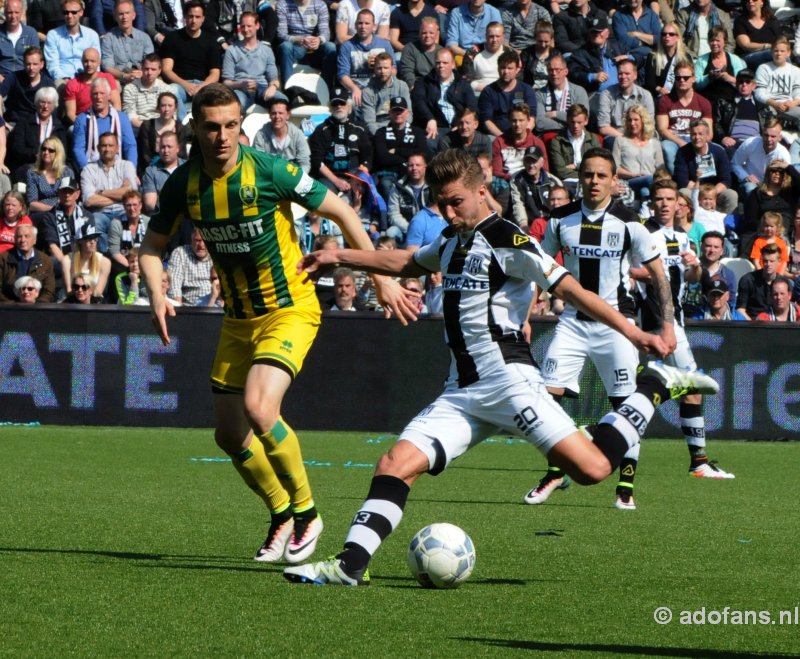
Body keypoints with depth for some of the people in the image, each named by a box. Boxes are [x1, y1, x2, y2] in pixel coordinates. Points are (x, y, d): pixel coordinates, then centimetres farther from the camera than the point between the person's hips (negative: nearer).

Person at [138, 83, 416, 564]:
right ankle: (282, 518, 30)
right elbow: (153, 245, 8)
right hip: (238, 319, 6)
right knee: (230, 434, 7)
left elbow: (341, 212, -9)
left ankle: (306, 512, -7)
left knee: (259, 407, -26)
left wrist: (382, 278, -9)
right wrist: (157, 294, -12)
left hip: (290, 310, -6)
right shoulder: (184, 183, -6)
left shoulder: (269, 171, -19)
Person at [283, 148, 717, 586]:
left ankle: (653, 389, 6)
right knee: (395, 464, -10)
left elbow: (567, 287, -12)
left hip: (507, 380, -8)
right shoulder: (452, 241, 19)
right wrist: (339, 257, 39)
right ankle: (351, 563, -17)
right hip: (460, 393, 8)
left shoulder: (506, 241, -7)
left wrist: (629, 330, -20)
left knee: (593, 468, -18)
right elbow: (404, 264, 40)